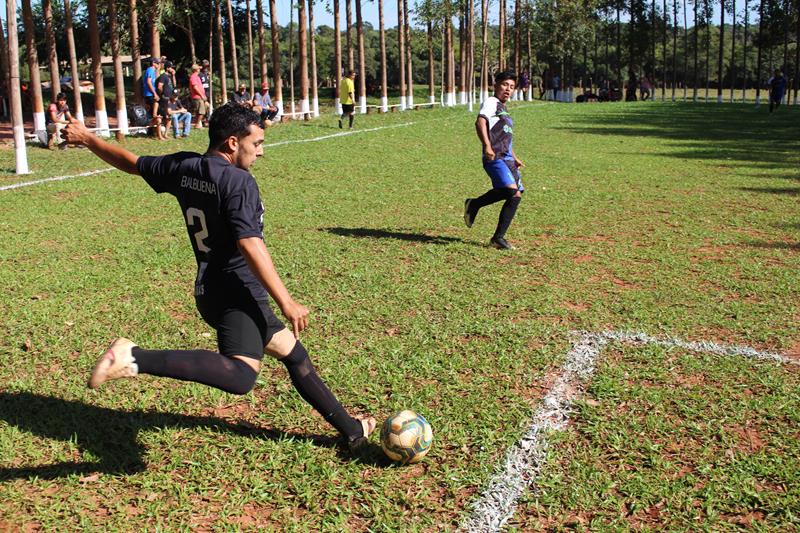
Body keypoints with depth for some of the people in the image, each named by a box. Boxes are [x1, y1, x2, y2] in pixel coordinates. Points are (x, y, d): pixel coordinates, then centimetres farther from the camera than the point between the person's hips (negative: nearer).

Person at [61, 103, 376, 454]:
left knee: (292, 351, 19)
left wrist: (86, 138, 39)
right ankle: (135, 358, -30)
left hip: (210, 291, 10)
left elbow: (131, 162, 21)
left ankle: (349, 428, 29)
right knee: (240, 376, -30)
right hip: (236, 293, -10)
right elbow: (250, 244, -24)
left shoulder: (183, 168, 8)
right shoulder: (239, 181, -14)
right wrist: (286, 302, -21)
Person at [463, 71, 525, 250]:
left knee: (516, 196, -2)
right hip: (494, 158, -9)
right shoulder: (491, 102, 0)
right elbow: (480, 123, -18)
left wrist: (515, 159, 31)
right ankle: (474, 204, -6)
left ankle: (498, 237, 2)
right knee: (510, 189, -27)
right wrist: (487, 146, -31)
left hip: (507, 159, 9)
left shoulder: (504, 109, 27)